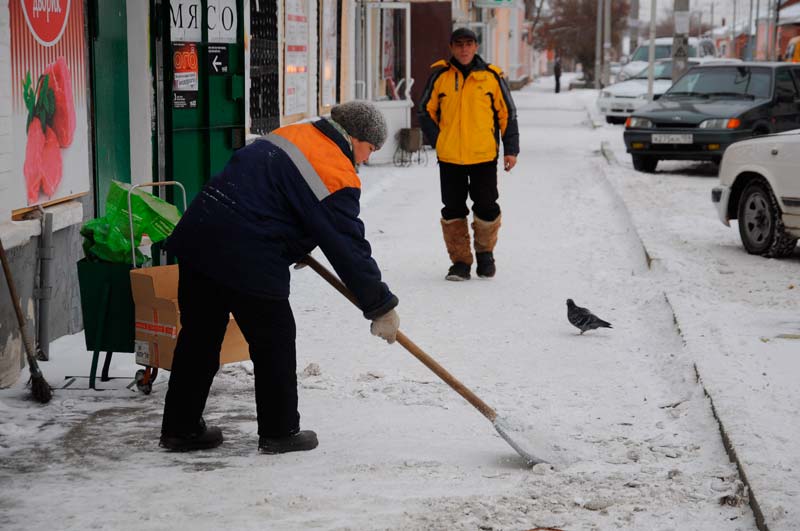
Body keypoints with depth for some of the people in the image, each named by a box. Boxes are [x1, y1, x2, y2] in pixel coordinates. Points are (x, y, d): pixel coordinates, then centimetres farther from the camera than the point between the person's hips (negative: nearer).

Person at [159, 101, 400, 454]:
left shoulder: (289, 135, 17)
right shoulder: (337, 175, -8)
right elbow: (349, 248, -7)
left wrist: (296, 244, 36)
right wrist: (381, 308, 1)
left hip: (196, 236, 8)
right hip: (247, 260, -8)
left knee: (199, 334, 16)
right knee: (274, 342, 8)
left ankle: (180, 428, 25)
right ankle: (279, 432, 19)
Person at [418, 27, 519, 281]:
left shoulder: (492, 76, 1)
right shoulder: (440, 76, 2)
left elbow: (507, 114, 6)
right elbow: (426, 111, 10)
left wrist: (511, 149, 1)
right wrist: (437, 140, -1)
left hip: (484, 156, -1)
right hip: (449, 157, 1)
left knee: (486, 208, 3)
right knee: (453, 210, 4)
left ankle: (485, 252, 26)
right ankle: (460, 261, 14)